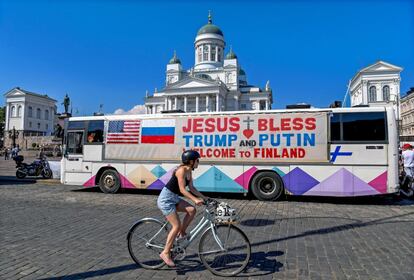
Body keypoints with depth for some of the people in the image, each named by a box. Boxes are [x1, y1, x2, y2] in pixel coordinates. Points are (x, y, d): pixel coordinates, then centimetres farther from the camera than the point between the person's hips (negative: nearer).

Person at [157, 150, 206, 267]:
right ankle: (165, 253, 2)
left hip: (174, 198, 9)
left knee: (192, 210, -7)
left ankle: (181, 234, 10)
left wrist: (204, 197, 4)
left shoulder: (189, 171, 5)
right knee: (176, 226, -10)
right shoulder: (181, 170, -21)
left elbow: (191, 188, 9)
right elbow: (182, 189, -26)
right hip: (166, 198, -8)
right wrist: (195, 199, -34)